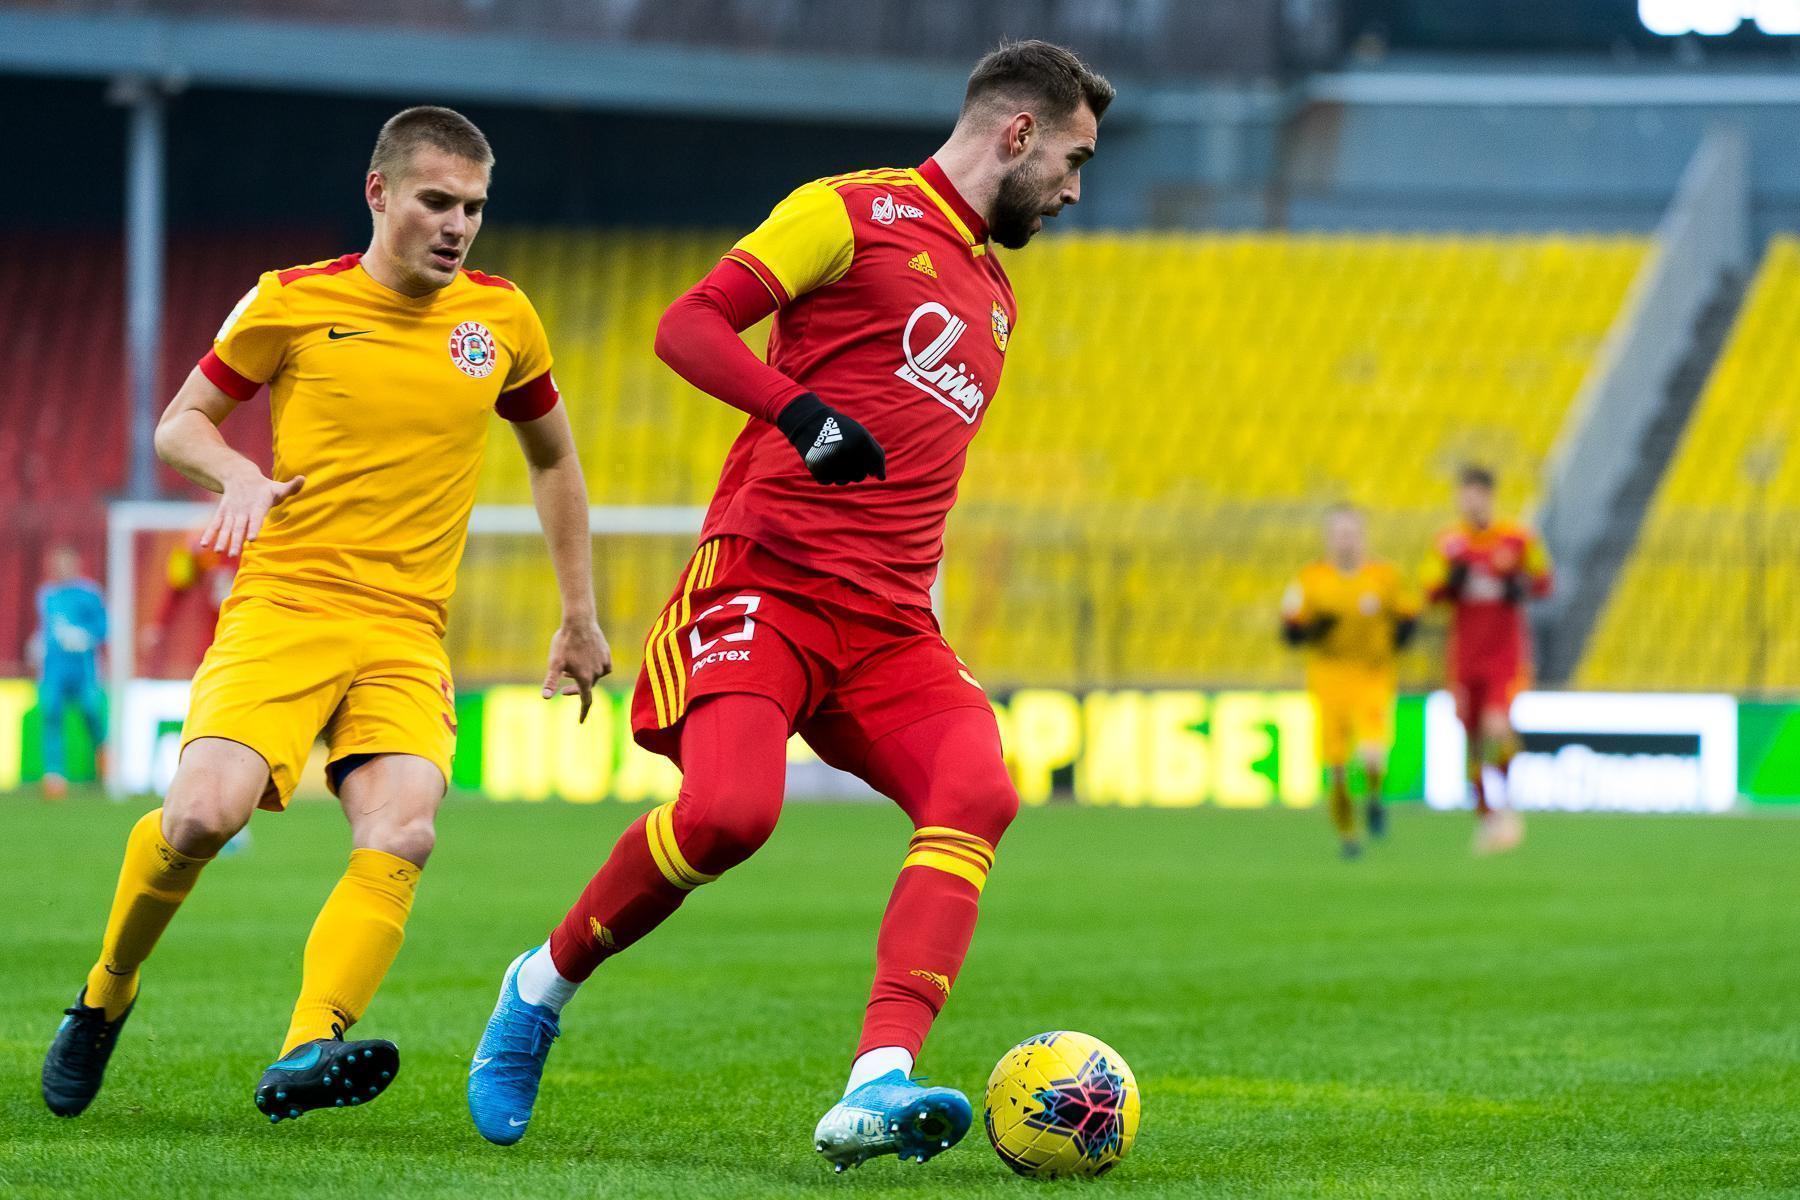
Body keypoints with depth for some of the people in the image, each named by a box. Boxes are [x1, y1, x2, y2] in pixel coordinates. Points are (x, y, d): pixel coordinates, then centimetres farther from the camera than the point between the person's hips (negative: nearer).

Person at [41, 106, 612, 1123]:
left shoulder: (501, 319, 10)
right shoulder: (293, 304, 3)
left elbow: (553, 459, 26)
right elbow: (180, 421, 12)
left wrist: (580, 617, 23)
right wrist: (239, 474, -10)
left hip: (408, 636, 2)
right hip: (282, 608, -2)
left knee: (402, 832, -26)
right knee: (204, 813, -23)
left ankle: (306, 1055, -35)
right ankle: (107, 996, 4)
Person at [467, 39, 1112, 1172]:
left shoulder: (996, 298, 25)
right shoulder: (855, 212, 2)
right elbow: (687, 324, -6)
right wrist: (799, 410, -21)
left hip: (890, 621, 7)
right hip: (765, 580, -7)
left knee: (978, 792, -22)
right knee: (730, 811, -27)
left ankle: (875, 1089, -33)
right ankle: (540, 989, 1)